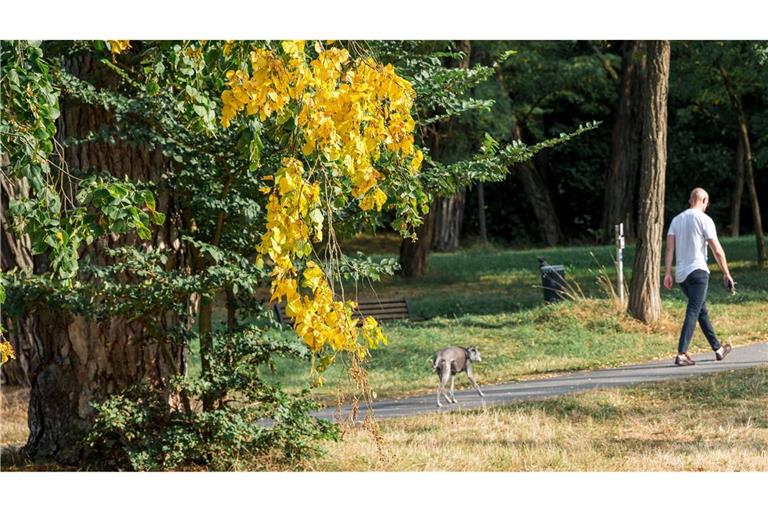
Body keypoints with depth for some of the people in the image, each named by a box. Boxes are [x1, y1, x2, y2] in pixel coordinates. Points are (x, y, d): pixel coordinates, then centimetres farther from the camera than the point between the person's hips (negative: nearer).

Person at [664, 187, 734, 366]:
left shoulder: (677, 219, 12)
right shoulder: (704, 219, -5)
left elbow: (669, 248, 3)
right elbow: (717, 251, -6)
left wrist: (668, 273, 1)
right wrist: (726, 273, 2)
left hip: (681, 274, 7)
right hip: (697, 271, -7)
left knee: (702, 311, 18)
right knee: (693, 312, -10)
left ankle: (718, 349, 29)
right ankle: (681, 354, -20)